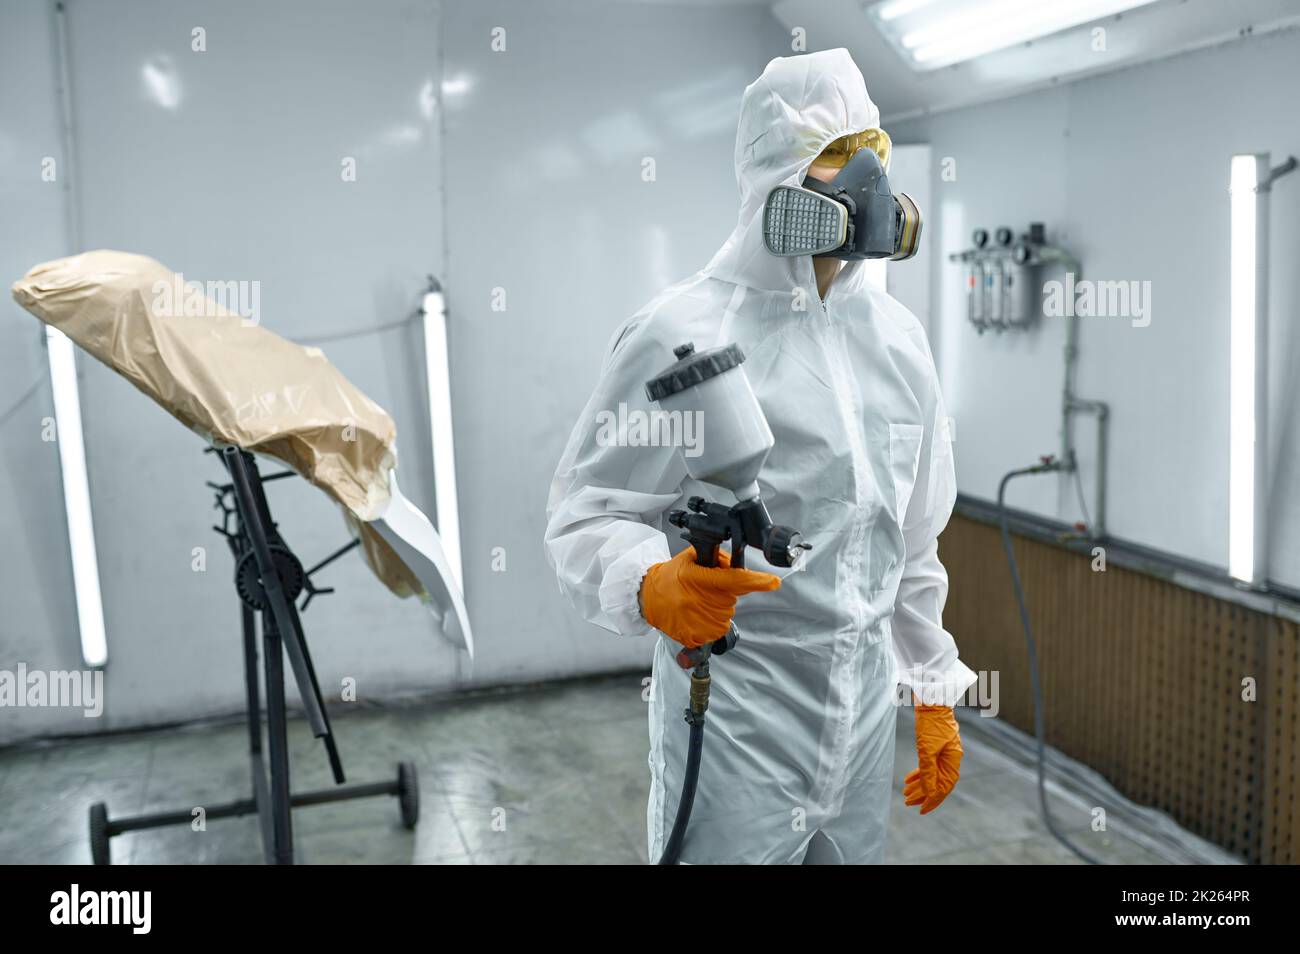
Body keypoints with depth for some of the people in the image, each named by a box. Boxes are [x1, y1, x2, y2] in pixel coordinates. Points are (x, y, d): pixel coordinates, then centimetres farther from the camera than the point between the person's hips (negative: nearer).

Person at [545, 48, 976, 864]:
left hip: (865, 717, 6)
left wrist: (933, 692, 17)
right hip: (737, 720, -6)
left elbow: (916, 537, 14)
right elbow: (586, 515, -14)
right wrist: (654, 589, -35)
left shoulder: (899, 335, 7)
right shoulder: (681, 335, -14)